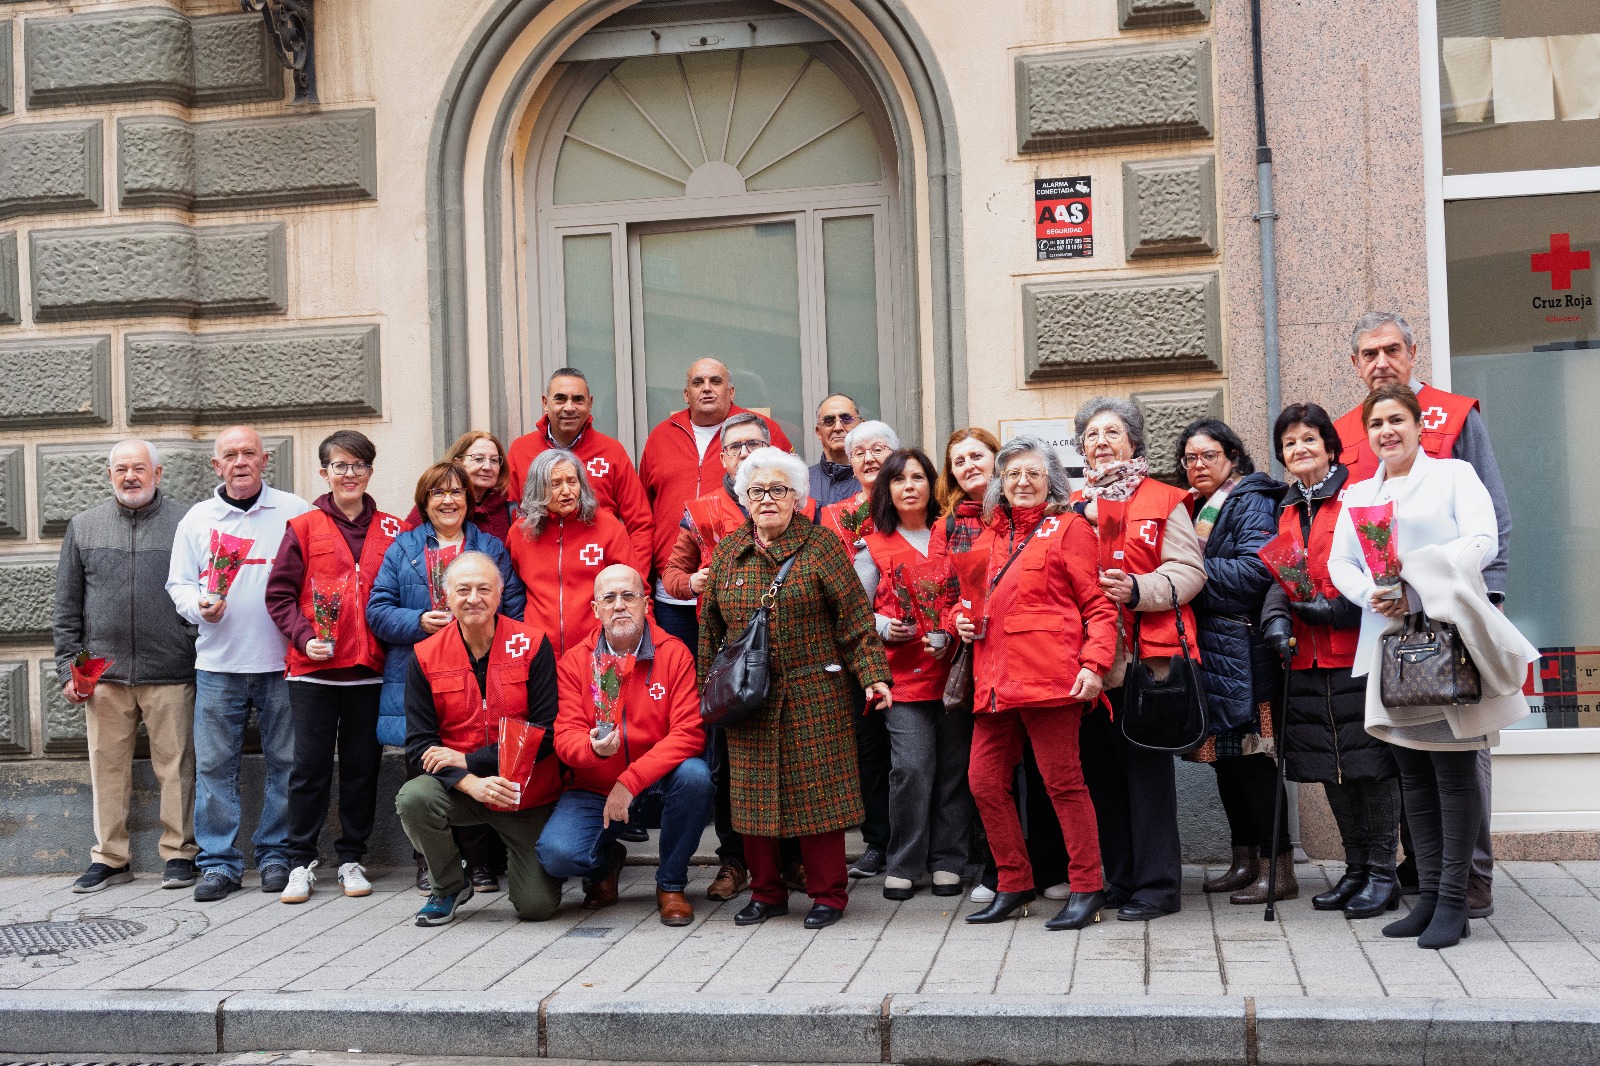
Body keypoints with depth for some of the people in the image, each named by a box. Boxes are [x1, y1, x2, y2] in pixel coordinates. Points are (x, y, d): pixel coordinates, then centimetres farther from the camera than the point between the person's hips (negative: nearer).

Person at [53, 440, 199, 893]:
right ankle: (109, 857, 17)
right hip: (103, 673, 3)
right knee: (107, 767, 6)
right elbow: (67, 608, 13)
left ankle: (179, 853, 13)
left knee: (175, 766, 2)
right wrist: (68, 667, 6)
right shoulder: (83, 527, 12)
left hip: (171, 673, -2)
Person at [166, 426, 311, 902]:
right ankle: (219, 862, 11)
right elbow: (179, 583, 15)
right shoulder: (197, 518, 12)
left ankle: (277, 855, 15)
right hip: (218, 665, 2)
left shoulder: (295, 513, 4)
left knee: (285, 762, 3)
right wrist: (199, 606, -7)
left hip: (281, 663, -2)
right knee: (214, 765, 2)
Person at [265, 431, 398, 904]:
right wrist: (304, 637, -12)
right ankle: (301, 863, 14)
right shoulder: (303, 528, 1)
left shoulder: (391, 531, 6)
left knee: (362, 767, 8)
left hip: (369, 670, 2)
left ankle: (352, 859, 20)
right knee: (310, 767, 3)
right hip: (313, 670, -2)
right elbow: (279, 593, 1)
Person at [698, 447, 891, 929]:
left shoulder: (820, 545, -1)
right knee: (754, 794, 6)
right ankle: (766, 892, 22)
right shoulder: (726, 551, 9)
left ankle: (828, 893, 14)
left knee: (817, 793, 0)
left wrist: (873, 675, -14)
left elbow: (855, 618, -5)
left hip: (814, 697, -3)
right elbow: (711, 628, 15)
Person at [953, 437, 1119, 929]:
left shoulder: (1068, 528, 1)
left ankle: (1087, 889, 9)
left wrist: (1095, 664, -16)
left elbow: (1099, 605, -4)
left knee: (1063, 782, -2)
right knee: (985, 782, 7)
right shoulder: (988, 538, 19)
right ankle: (1014, 886, 21)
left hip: (1049, 676, -7)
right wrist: (963, 618, 8)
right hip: (996, 679, 7)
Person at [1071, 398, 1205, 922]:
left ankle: (1156, 886, 4)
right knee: (1102, 770, 8)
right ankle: (1119, 879, 19)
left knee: (1147, 769, -3)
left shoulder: (1164, 501, 4)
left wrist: (1138, 589, -19)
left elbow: (1189, 570, -5)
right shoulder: (1076, 506, 18)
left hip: (1146, 657, -5)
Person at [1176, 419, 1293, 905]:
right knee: (1225, 755, 12)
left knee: (1253, 757, -8)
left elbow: (1255, 570, -19)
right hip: (1208, 650, 9)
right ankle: (1245, 862, 21)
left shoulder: (1252, 503, -6)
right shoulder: (1197, 508, 20)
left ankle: (1280, 869, -2)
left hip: (1242, 652, -9)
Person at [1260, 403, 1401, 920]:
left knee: (1369, 761, -3)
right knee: (1331, 766, 10)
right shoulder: (1288, 513, 16)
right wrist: (1276, 618, -4)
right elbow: (1280, 577, 14)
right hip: (1308, 659, 6)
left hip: (1359, 651, -6)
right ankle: (1356, 871, 21)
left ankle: (1382, 874, 7)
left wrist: (1342, 607, -19)